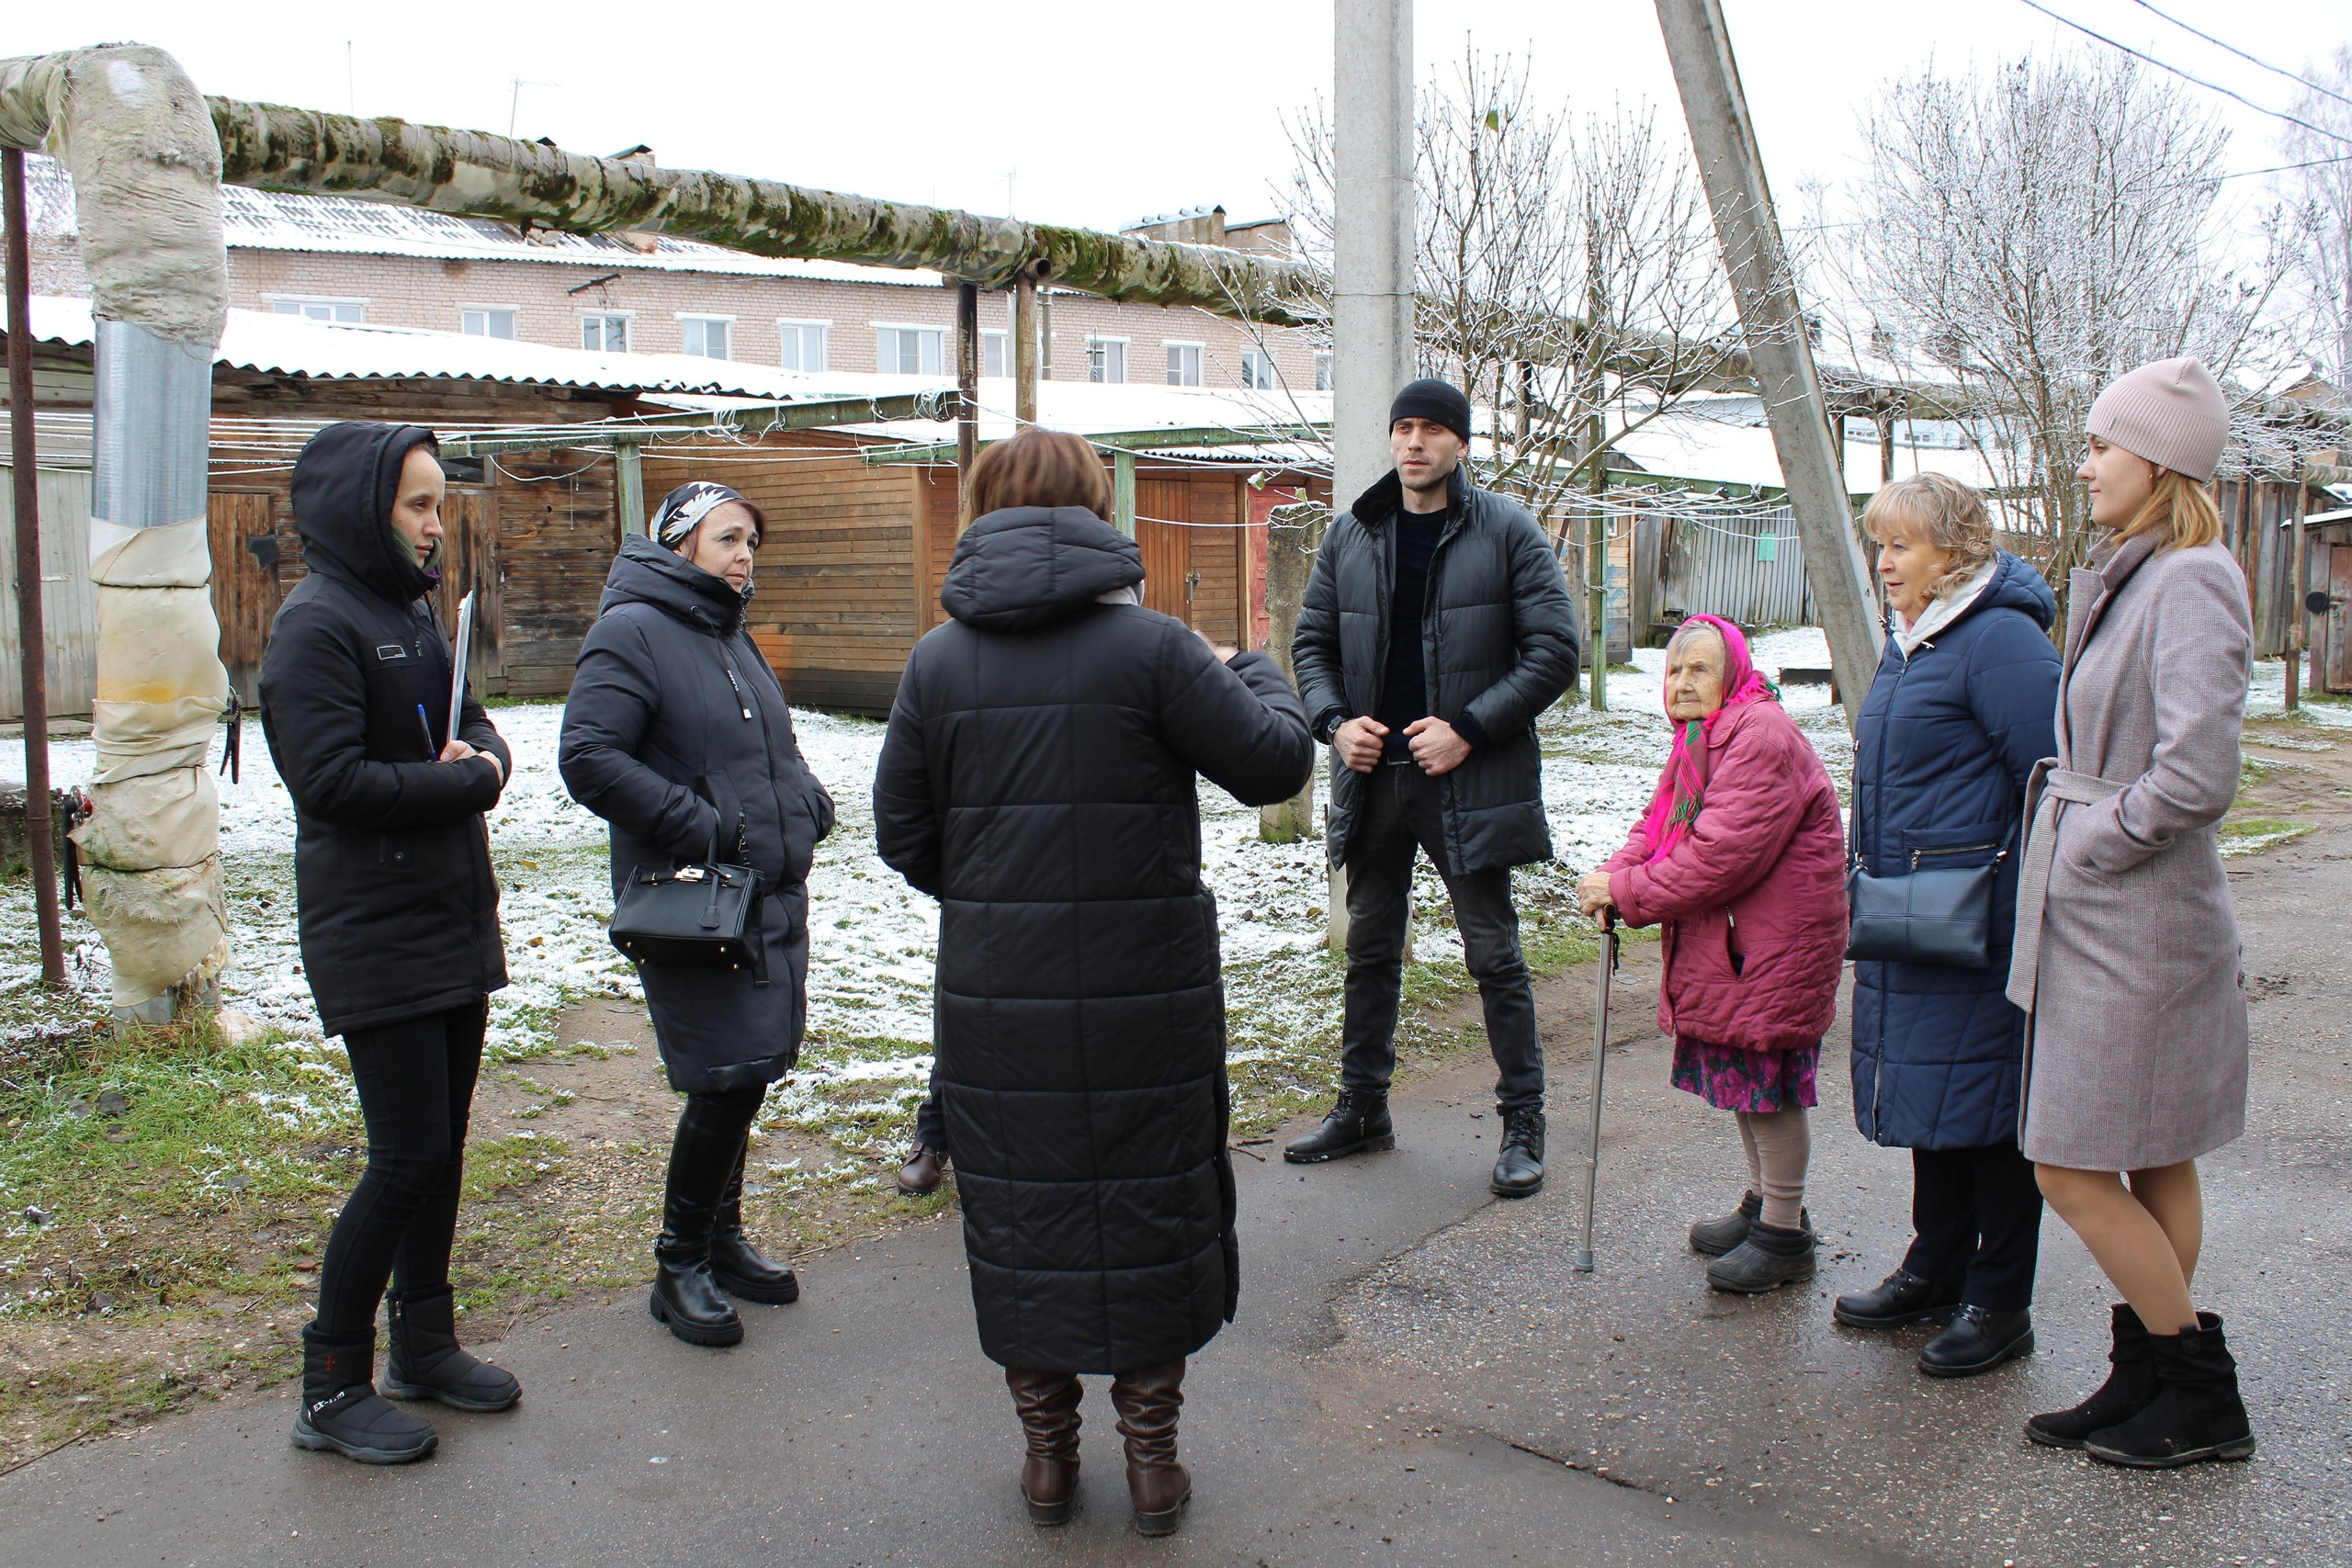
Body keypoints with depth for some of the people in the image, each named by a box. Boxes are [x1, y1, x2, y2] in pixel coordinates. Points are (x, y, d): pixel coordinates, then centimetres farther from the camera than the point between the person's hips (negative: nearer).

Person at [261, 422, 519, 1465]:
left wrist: (481, 755, -5)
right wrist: (462, 781, -13)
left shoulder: (413, 611, 14)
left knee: (441, 1144, 15)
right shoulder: (316, 624, -14)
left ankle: (424, 1342, 29)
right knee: (408, 1158, -6)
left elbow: (470, 722, 18)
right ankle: (331, 1389, 8)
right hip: (374, 940, -9)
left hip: (453, 927, 9)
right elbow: (332, 779, -22)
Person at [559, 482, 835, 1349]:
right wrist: (708, 830, -21)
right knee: (726, 1079, -9)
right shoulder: (631, 633, -9)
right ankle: (681, 1268, 9)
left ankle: (722, 1240, 31)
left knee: (748, 1074, 14)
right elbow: (588, 758, -19)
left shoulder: (732, 638, 18)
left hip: (773, 896, 9)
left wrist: (807, 805, 7)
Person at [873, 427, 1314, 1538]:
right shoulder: (1151, 646, -10)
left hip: (994, 992, 2)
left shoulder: (939, 660, -1)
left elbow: (903, 834, 3)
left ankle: (1048, 1454, 26)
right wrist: (1253, 674, 15)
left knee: (1019, 1210, 15)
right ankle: (1151, 1456, 23)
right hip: (1145, 990, -2)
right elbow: (1275, 762, -4)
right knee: (1149, 1210, 12)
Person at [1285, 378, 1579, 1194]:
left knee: (1494, 955, 3)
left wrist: (1468, 729, -15)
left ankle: (1523, 1123, 17)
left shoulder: (1506, 531, -5)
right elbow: (1312, 642, 13)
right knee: (1369, 950, 15)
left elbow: (1553, 650, -7)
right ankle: (1362, 1108, 29)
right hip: (1372, 777, 4)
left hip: (1469, 781, -4)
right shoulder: (1350, 534, 6)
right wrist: (1335, 721, -5)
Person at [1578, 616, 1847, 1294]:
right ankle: (1765, 1204, 35)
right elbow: (1661, 827, 10)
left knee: (1767, 1084, -2)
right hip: (1722, 945, 10)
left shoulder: (1761, 736, -20)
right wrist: (1614, 875, -10)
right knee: (1742, 1078, 19)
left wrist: (1631, 893, -21)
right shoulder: (1700, 740, 13)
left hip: (1775, 946, -10)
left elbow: (1723, 853, -26)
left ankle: (1785, 1236, 11)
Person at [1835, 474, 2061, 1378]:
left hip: (1982, 923, -9)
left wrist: (2032, 910, -20)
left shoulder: (2001, 640, -16)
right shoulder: (1908, 642, 14)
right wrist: (1874, 883, 22)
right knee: (1927, 1096, 17)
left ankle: (2000, 1303, 14)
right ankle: (1937, 1270, 30)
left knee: (1986, 1099, 1)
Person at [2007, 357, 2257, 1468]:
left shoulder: (2191, 584, -18)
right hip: (2110, 917, 9)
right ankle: (2146, 1383, 27)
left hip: (2134, 924, -9)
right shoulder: (2130, 578, 11)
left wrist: (2090, 845, -15)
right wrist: (2064, 835, 7)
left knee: (2075, 1173, -2)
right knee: (2153, 1166, 16)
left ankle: (2203, 1399, 14)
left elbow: (2194, 777, -27)